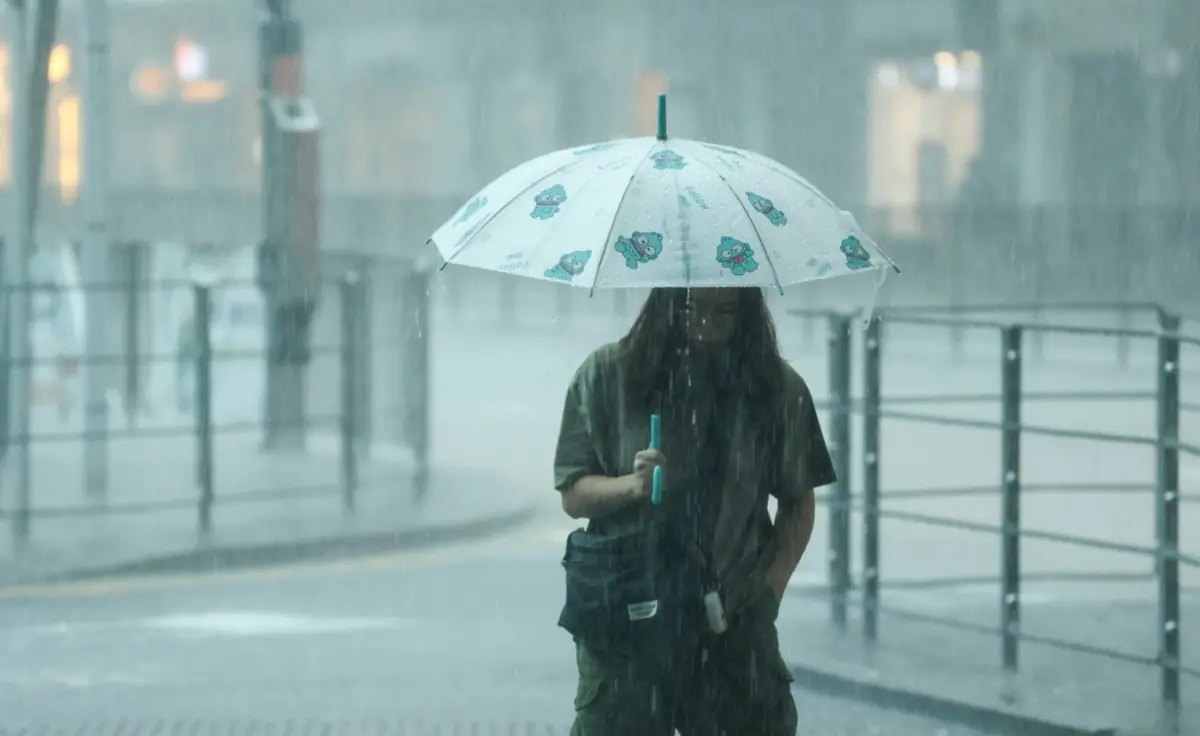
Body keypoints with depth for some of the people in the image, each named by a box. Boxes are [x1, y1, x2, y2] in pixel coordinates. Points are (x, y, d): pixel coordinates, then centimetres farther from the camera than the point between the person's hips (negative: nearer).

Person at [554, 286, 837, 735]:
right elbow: (573, 496, 1)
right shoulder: (606, 377, -1)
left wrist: (772, 585, -3)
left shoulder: (777, 387, 3)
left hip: (736, 625, 1)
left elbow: (798, 503, 11)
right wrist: (630, 486, -20)